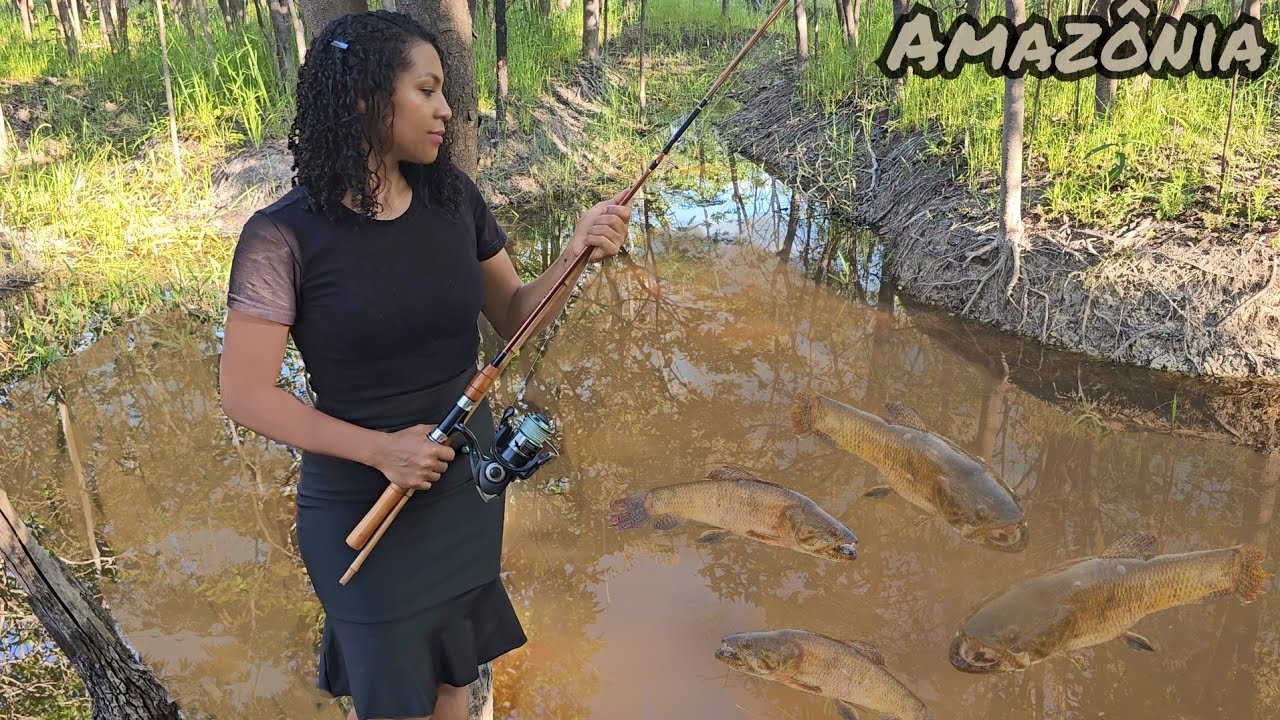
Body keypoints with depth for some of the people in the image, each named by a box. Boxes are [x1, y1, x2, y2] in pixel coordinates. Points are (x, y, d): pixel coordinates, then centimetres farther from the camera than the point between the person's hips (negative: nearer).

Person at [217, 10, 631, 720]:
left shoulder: (453, 198, -5)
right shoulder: (285, 235, -19)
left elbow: (515, 318, 4)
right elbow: (245, 395, -16)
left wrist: (574, 255, -14)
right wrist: (379, 449, -21)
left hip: (468, 489, 4)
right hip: (361, 506, -4)